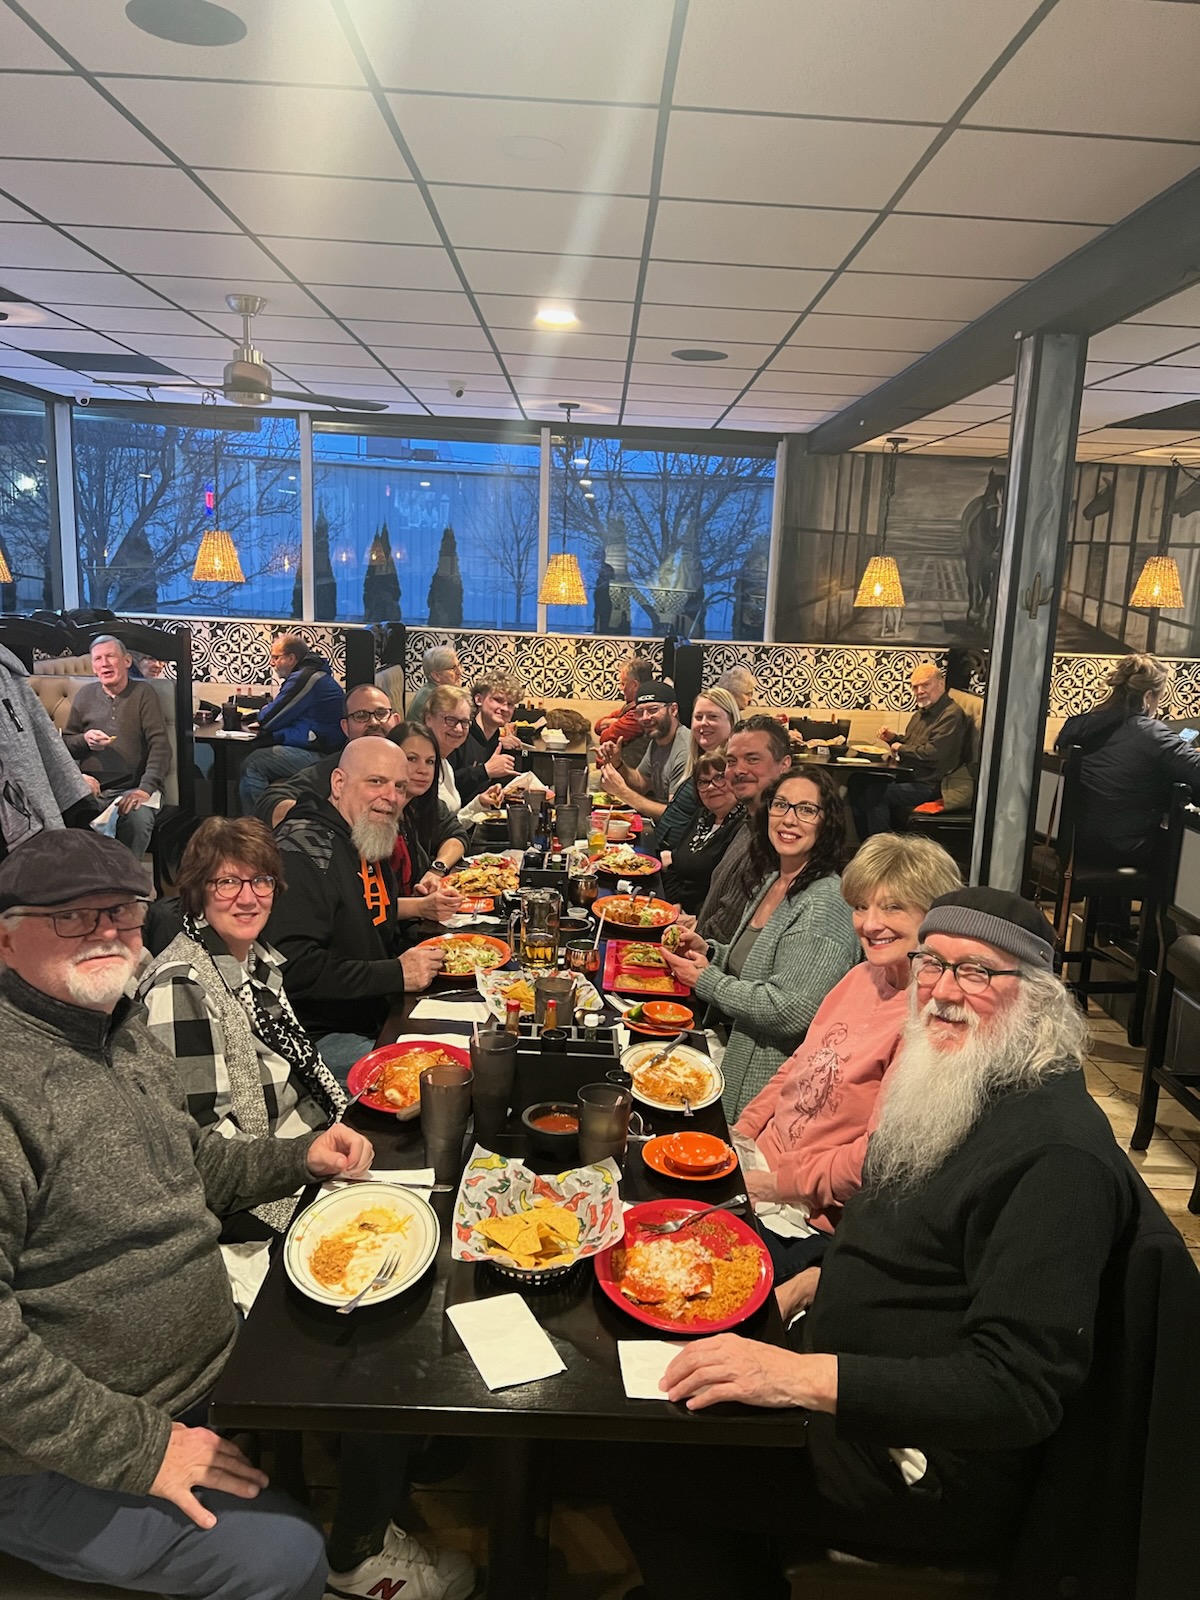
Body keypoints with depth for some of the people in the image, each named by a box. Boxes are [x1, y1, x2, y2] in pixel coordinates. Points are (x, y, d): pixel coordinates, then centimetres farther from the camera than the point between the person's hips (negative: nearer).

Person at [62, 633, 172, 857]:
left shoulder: (143, 693, 6)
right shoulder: (85, 695, 16)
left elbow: (160, 744, -4)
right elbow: (64, 744, 20)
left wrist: (146, 788, -18)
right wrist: (84, 739, -5)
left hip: (130, 789, -3)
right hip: (90, 788, 3)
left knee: (139, 818, -36)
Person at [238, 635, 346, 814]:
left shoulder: (305, 678, -14)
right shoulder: (313, 674, 20)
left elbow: (268, 720, -11)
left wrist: (262, 713, 11)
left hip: (319, 755, -11)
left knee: (252, 765, -16)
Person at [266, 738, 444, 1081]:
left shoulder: (374, 846, 14)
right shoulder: (305, 849, -18)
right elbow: (292, 968, -28)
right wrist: (396, 974, -21)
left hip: (375, 1023, 10)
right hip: (318, 1037, -10)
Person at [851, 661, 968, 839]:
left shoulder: (952, 714, -17)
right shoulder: (922, 713, 14)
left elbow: (933, 754, -26)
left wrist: (901, 748, -11)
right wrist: (894, 738, 5)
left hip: (930, 786, -10)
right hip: (908, 777, 10)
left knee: (874, 793, -24)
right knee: (859, 781, -1)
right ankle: (867, 843, 4)